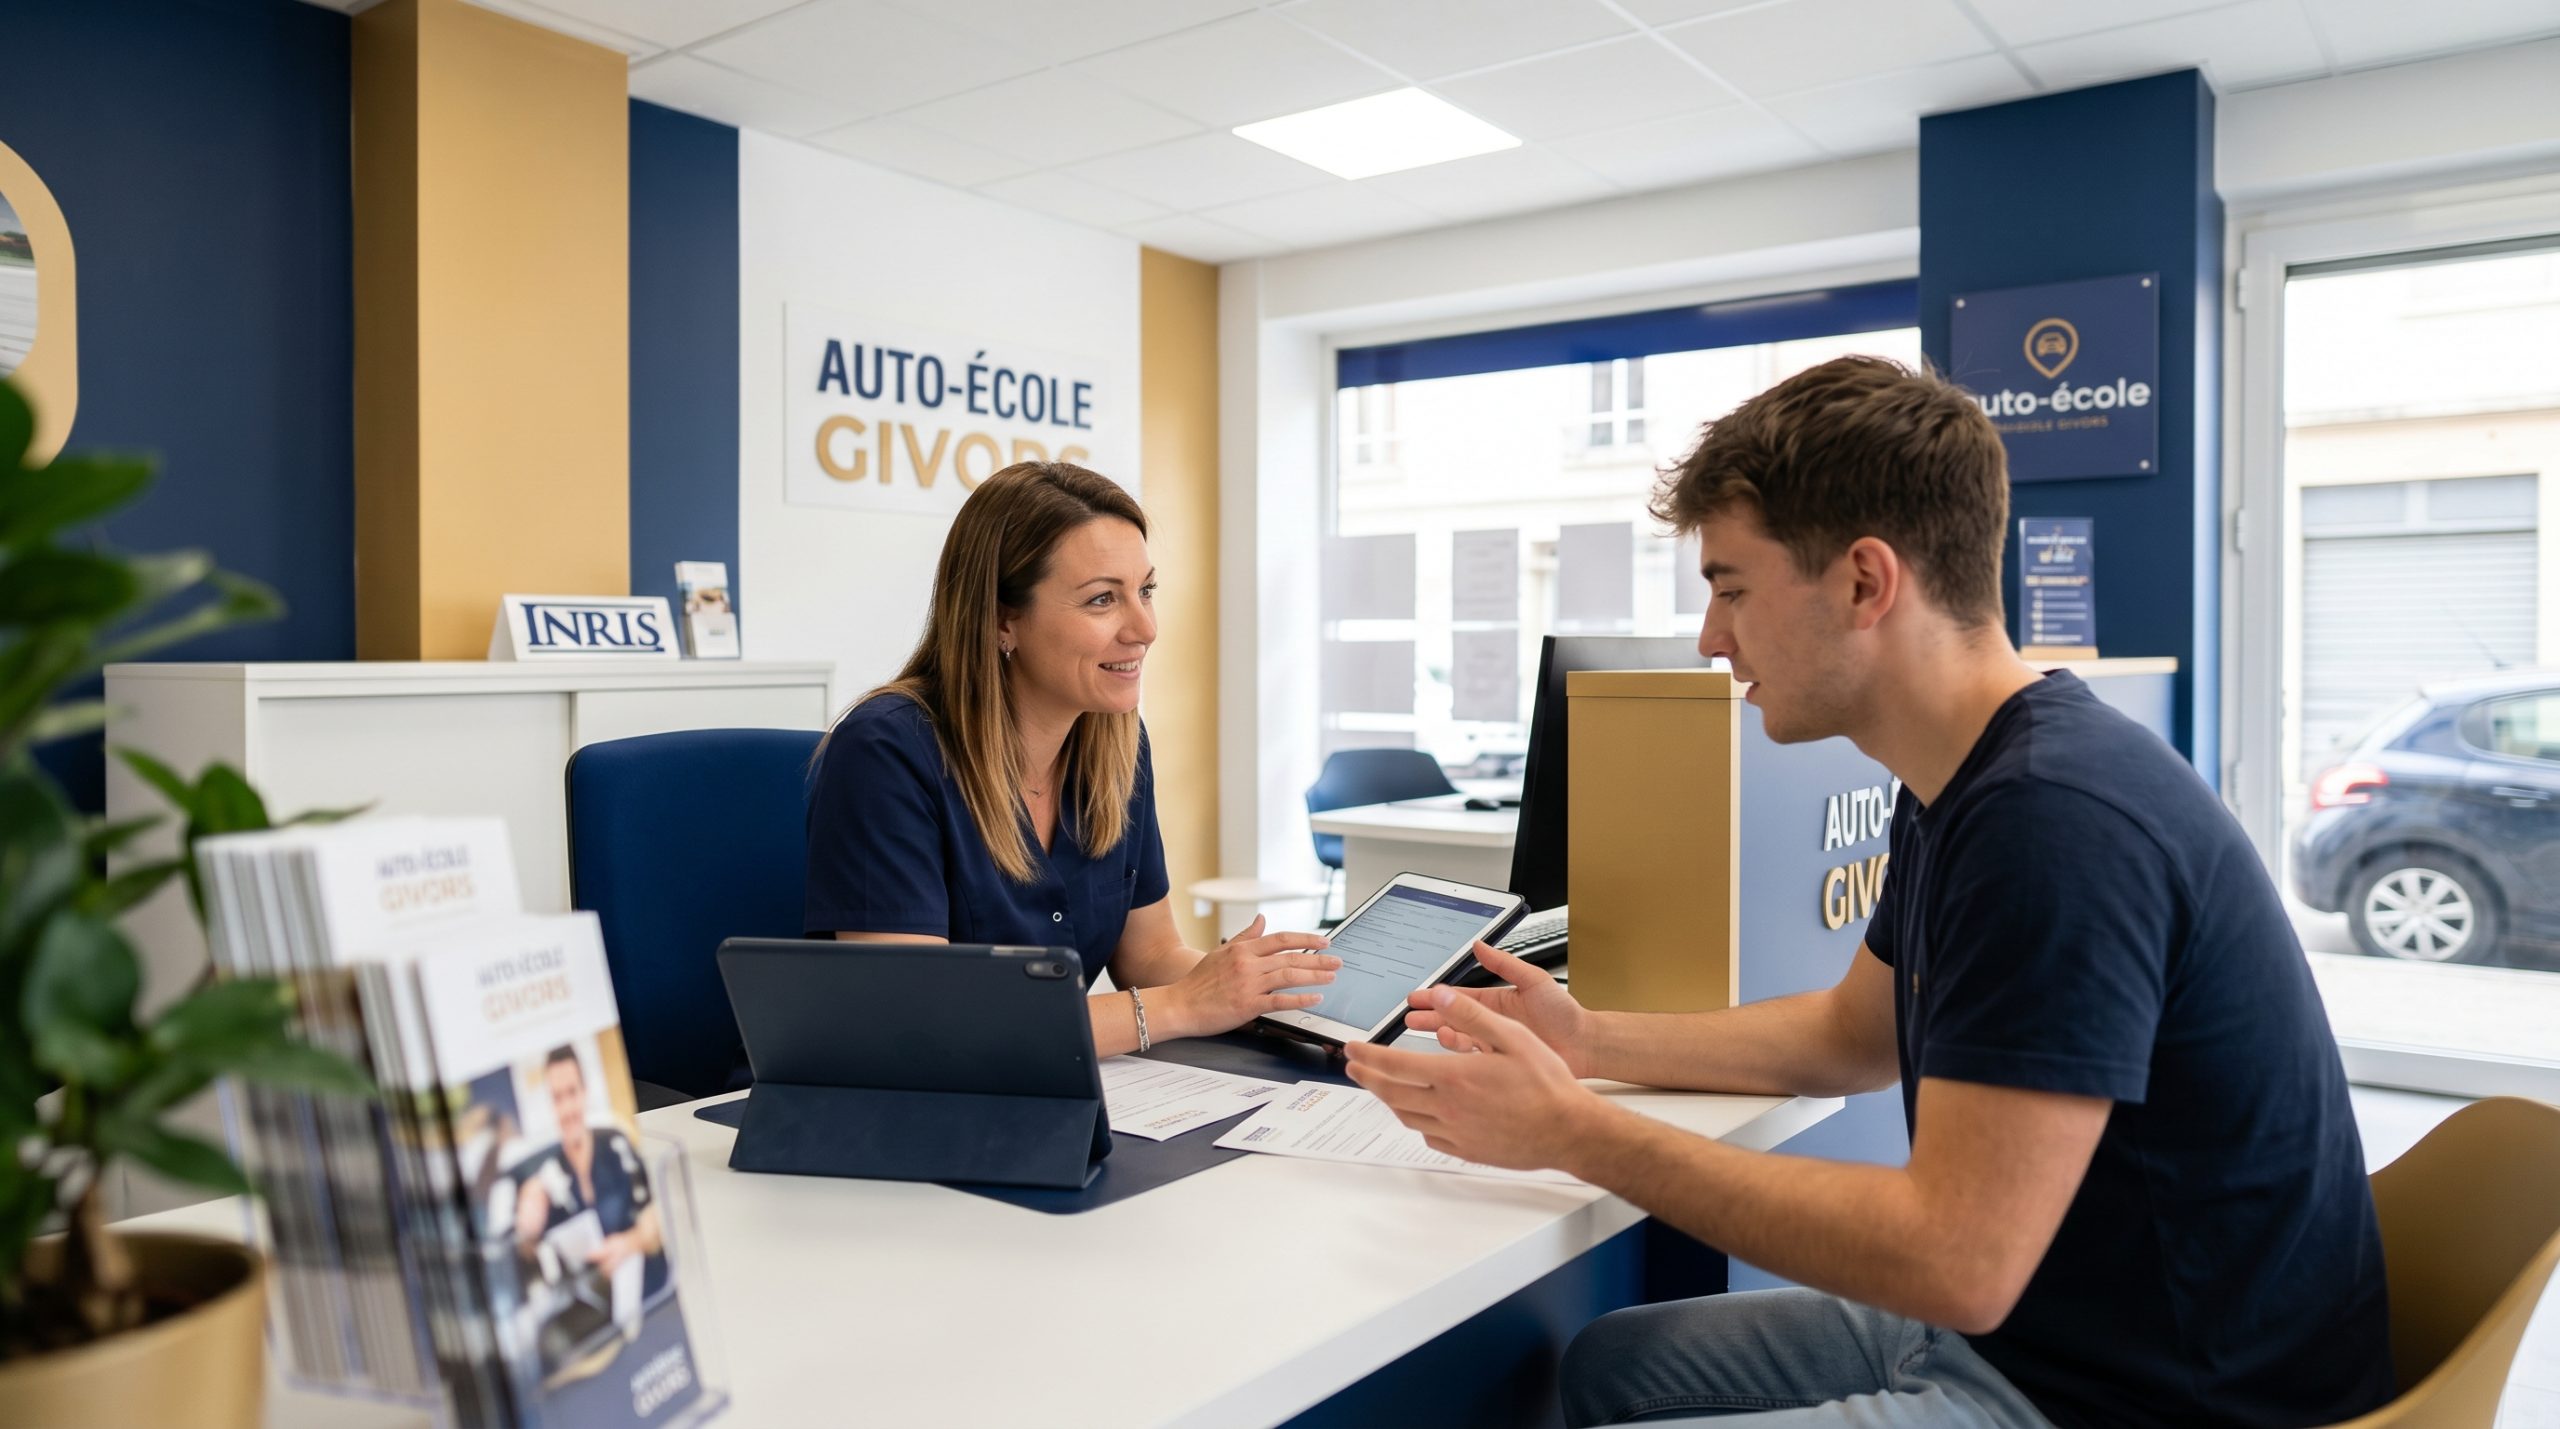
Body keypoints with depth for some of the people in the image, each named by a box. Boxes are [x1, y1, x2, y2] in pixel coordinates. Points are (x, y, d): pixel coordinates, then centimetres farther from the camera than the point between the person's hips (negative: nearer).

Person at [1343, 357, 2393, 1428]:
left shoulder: (2057, 818, -28)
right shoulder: (1954, 792, 5)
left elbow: (1956, 1261, -30)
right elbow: (1854, 1035, 19)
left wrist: (1569, 1129, -23)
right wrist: (1588, 1040, 9)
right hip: (2013, 1329, 9)